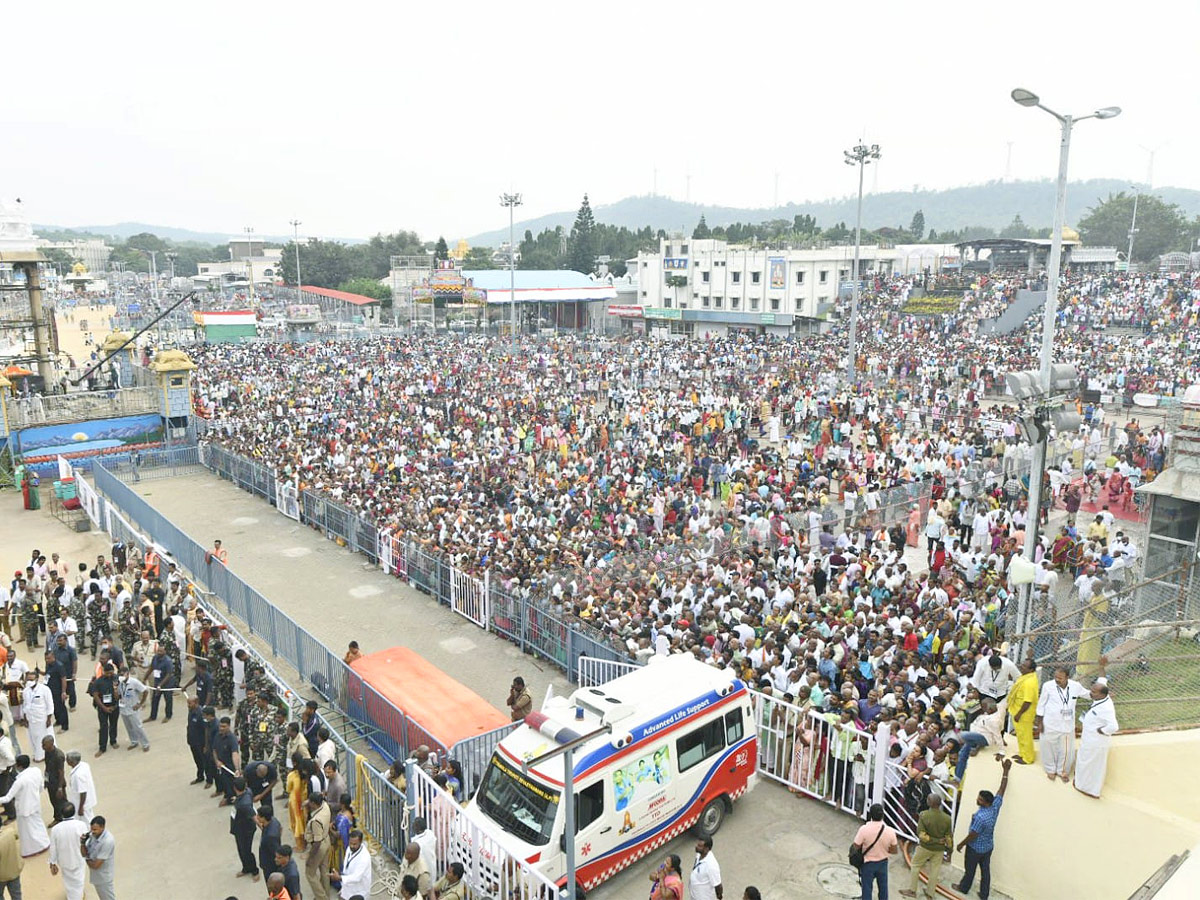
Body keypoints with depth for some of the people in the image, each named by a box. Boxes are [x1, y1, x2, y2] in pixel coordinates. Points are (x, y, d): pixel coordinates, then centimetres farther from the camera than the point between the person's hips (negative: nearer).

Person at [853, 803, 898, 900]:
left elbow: (856, 847, -17)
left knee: (867, 889, 14)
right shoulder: (890, 831, -19)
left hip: (867, 863, -2)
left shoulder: (864, 829, -27)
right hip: (883, 863, 2)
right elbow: (894, 850, -6)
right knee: (883, 888, 23)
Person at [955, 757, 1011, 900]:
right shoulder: (995, 807, -18)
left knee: (970, 869, 16)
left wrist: (961, 844, -10)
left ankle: (963, 888, 37)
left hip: (976, 848, -6)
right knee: (985, 870, 19)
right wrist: (1006, 770, -4)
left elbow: (972, 835, -26)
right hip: (988, 847, 6)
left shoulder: (980, 817, -36)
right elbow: (1001, 789, -9)